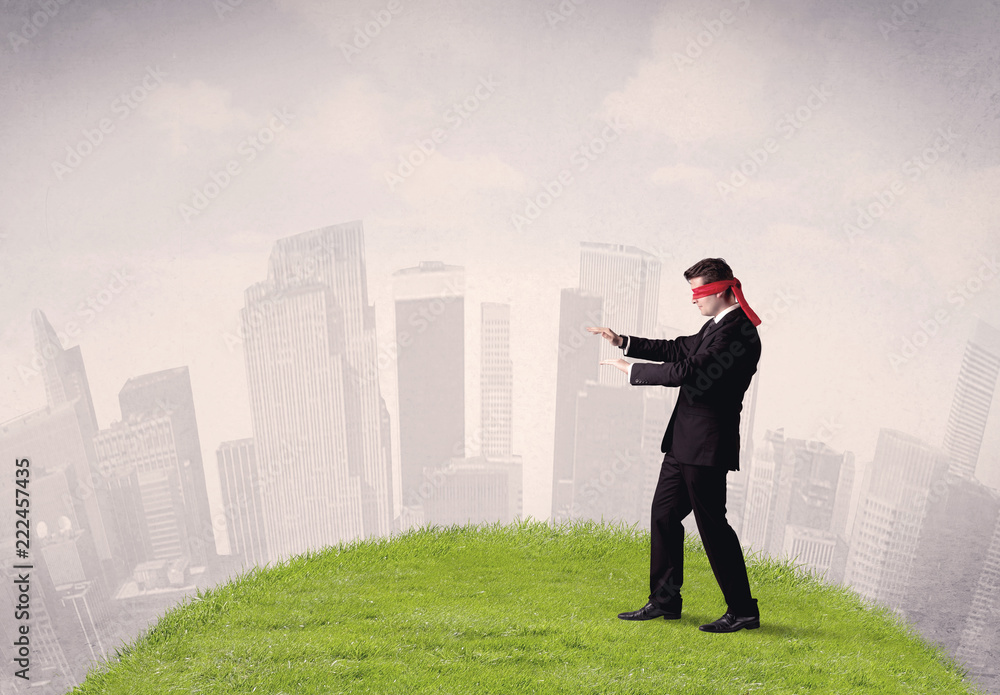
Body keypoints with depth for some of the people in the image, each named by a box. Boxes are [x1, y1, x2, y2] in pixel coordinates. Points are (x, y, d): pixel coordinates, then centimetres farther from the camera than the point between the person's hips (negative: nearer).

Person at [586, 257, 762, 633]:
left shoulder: (738, 331, -17)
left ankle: (743, 611, 12)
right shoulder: (716, 326, 15)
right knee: (663, 514, 14)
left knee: (712, 524, -2)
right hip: (684, 441, 10)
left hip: (706, 446, -10)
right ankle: (664, 601, 25)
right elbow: (679, 350, 22)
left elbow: (686, 371, -23)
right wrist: (623, 342, 15)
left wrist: (631, 369, -13)